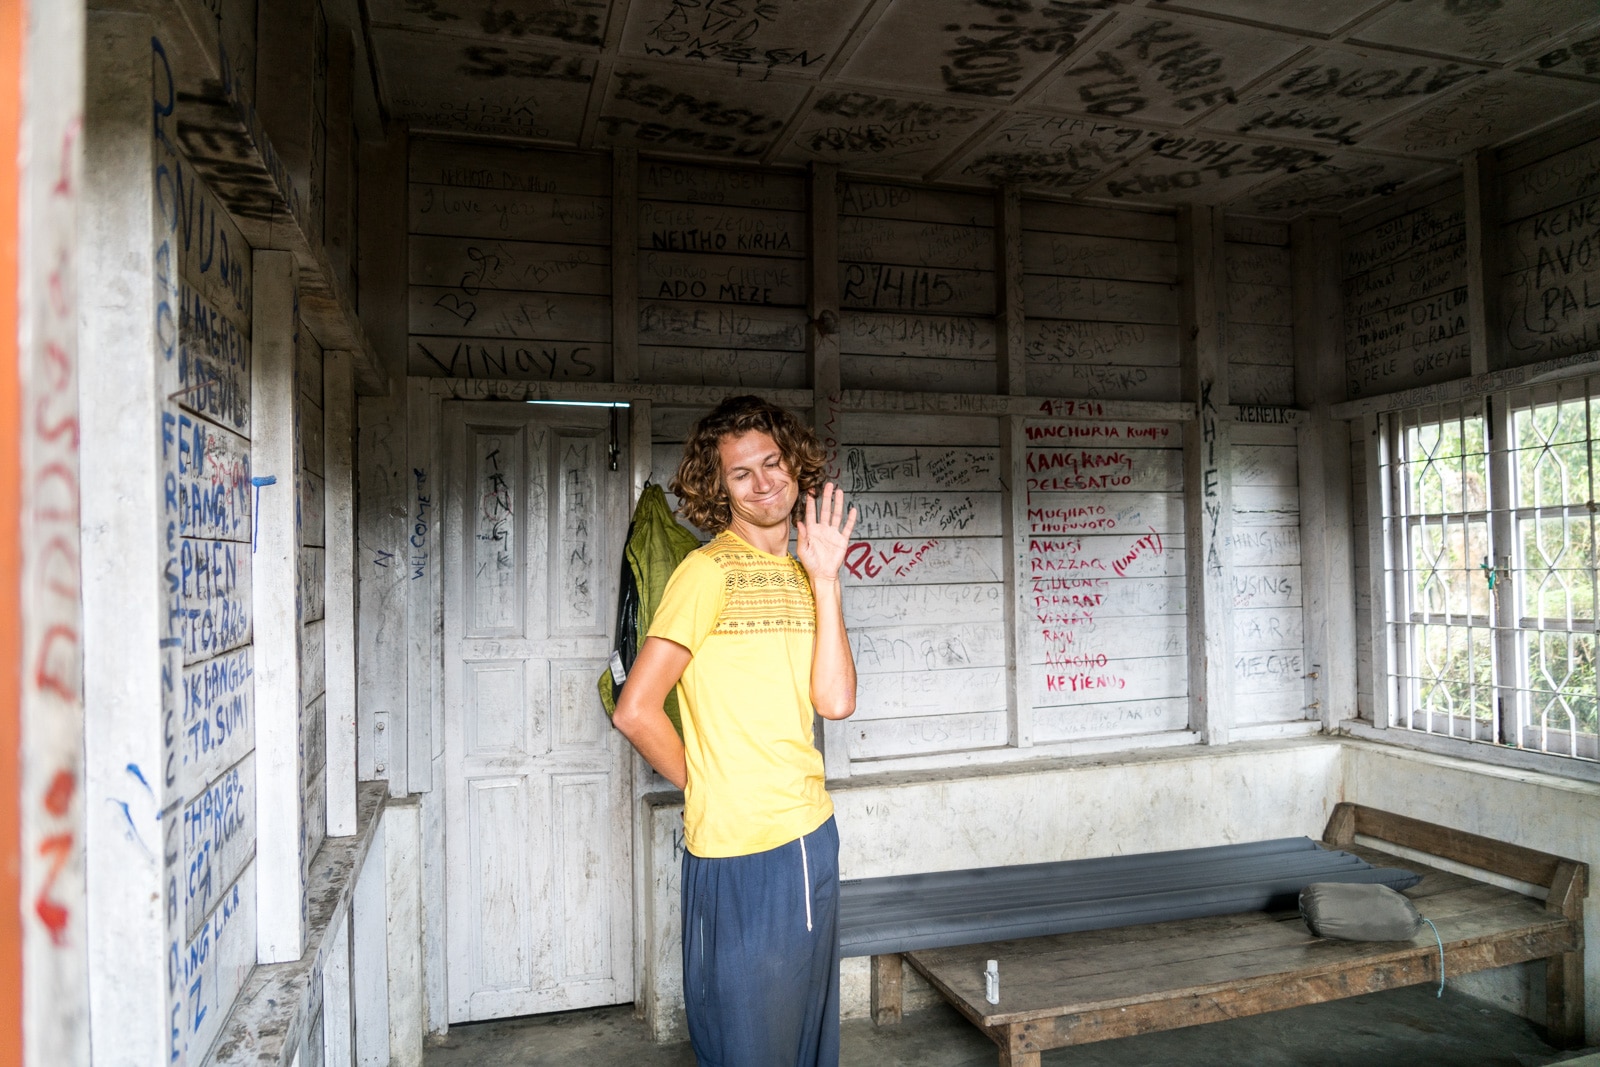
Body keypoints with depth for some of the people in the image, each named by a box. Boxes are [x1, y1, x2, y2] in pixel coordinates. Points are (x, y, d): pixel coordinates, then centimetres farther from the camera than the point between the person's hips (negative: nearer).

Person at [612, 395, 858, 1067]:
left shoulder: (800, 576, 8)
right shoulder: (708, 571, -13)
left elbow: (836, 701, -3)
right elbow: (634, 710, -18)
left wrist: (825, 579, -8)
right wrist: (708, 786, -5)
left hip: (812, 834, 7)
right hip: (739, 852, -7)